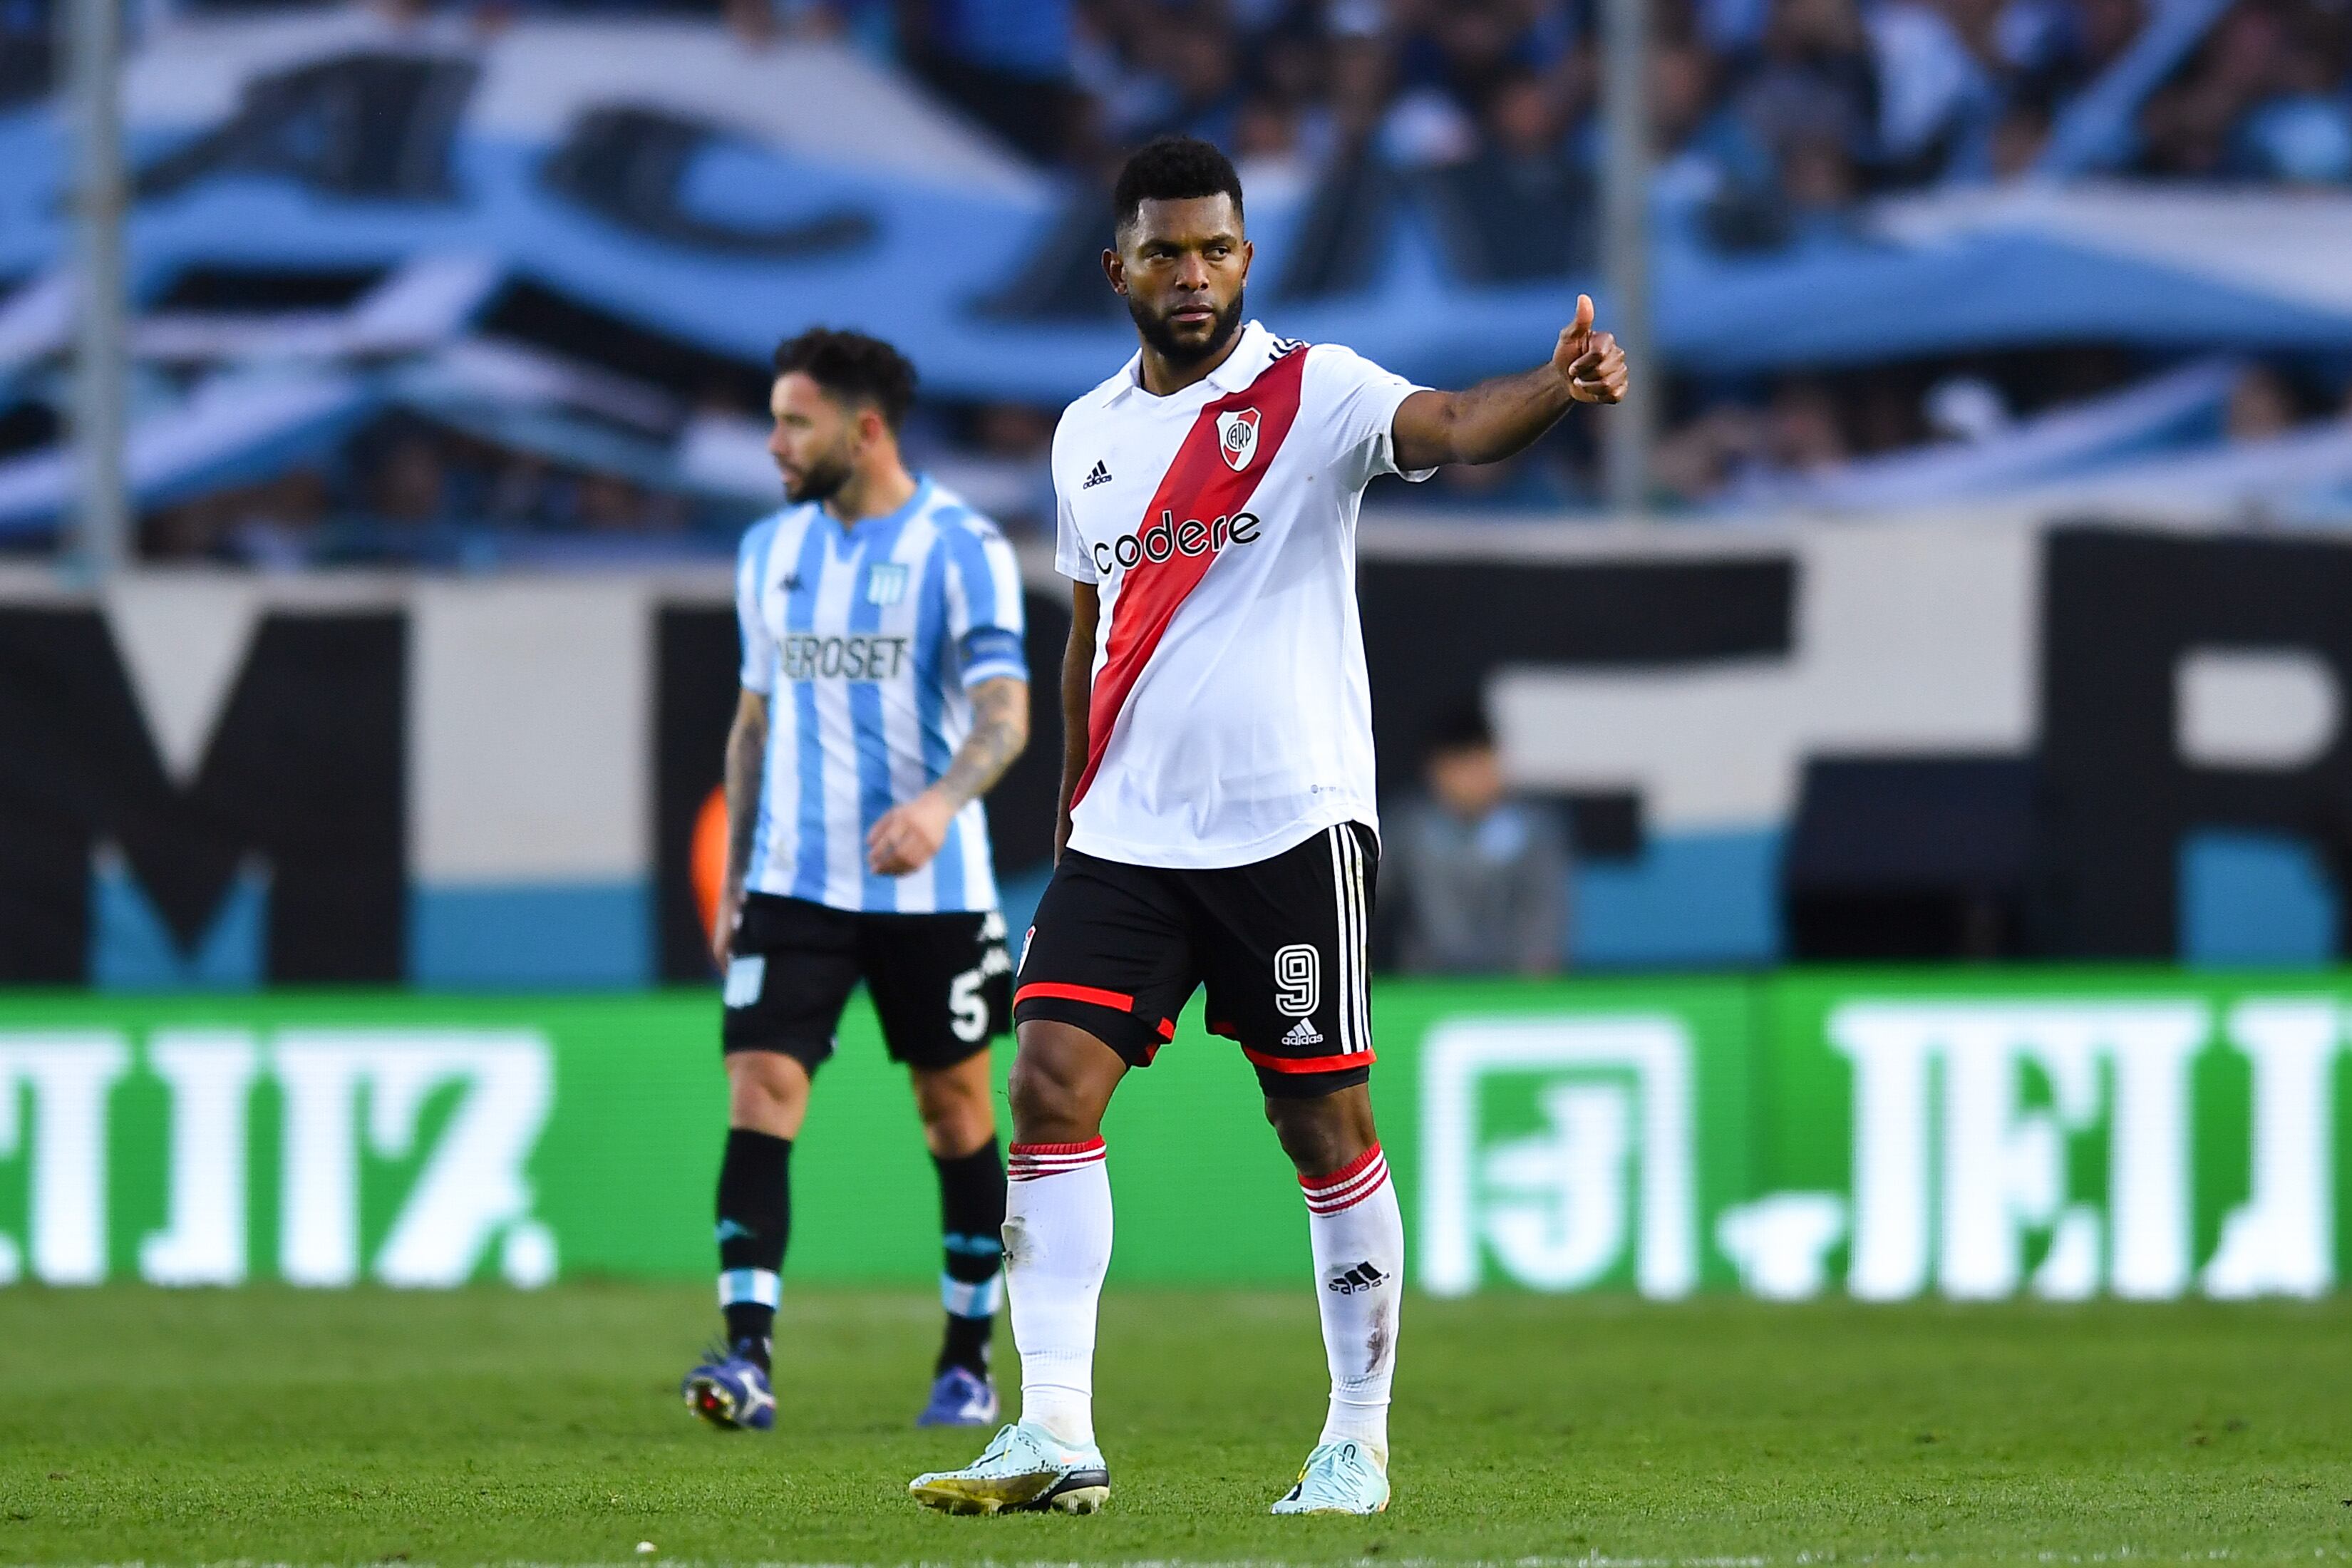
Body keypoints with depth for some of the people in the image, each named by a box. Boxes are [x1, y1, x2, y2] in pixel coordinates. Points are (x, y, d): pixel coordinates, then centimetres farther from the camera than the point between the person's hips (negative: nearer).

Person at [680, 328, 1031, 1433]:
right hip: (794, 884, 4)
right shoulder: (770, 551, 9)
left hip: (930, 888, -4)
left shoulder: (961, 548, -8)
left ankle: (968, 1362, 20)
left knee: (954, 1110, 7)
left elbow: (1004, 712, -15)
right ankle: (746, 1357, -21)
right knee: (759, 1087, -13)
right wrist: (732, 881, 15)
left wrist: (939, 802, -35)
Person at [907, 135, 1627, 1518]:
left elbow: (1452, 426, -24)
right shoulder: (1089, 432, 12)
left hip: (1290, 823, -4)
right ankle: (1057, 1438, -9)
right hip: (1127, 834, 5)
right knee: (1052, 1084, -9)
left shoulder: (1311, 393, -5)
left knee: (1325, 1120, 1)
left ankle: (1360, 1441, 12)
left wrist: (1558, 390, -45)